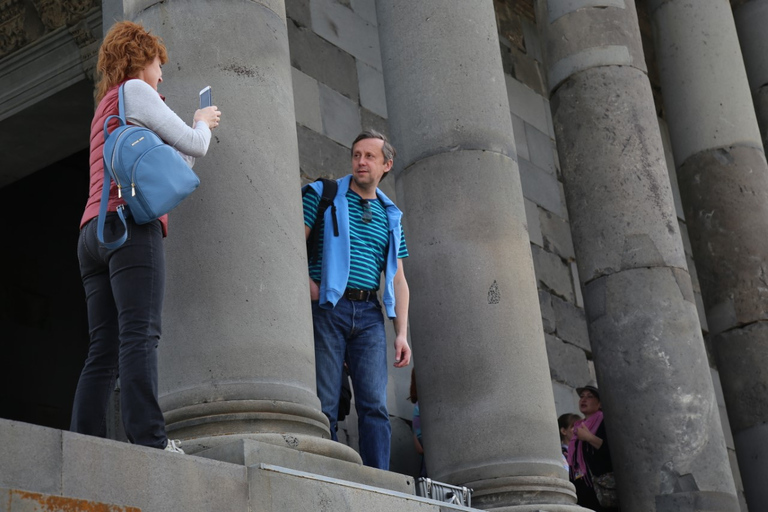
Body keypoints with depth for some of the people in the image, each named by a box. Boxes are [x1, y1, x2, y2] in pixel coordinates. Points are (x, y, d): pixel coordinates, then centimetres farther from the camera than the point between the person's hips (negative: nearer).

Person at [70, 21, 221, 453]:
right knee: (140, 336, -18)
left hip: (94, 233, 8)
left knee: (104, 351, -1)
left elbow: (167, 171, 31)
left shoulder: (104, 110, 32)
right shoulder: (135, 90, 7)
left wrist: (200, 129, 38)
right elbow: (192, 144, 4)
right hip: (132, 224, -8)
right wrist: (203, 123, 25)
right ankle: (150, 441, -27)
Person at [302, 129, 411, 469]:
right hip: (327, 309, -3)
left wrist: (402, 333, 7)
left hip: (369, 313, 3)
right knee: (325, 404, -6)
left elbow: (397, 279, 17)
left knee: (375, 404, -6)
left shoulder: (390, 216, 19)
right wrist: (308, 285, -15)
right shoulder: (323, 195, 9)